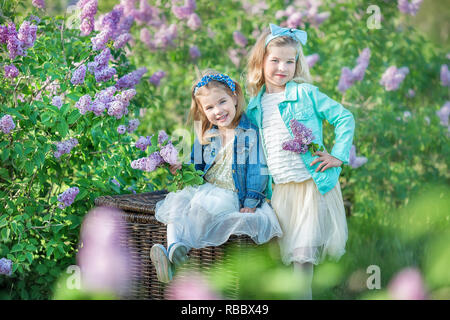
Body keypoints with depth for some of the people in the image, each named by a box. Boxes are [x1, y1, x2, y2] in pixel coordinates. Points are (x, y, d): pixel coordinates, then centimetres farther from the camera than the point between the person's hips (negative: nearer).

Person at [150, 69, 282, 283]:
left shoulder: (250, 133, -4)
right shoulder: (205, 135, 13)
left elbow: (257, 171, -5)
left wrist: (250, 204, -12)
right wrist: (182, 168, -1)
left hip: (231, 195, -6)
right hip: (203, 188, 6)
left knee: (205, 205, -35)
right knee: (177, 201, -24)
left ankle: (179, 249, -43)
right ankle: (173, 247, -42)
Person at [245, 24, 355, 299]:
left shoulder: (306, 93, -3)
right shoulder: (255, 106, 10)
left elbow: (344, 118, -1)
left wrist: (338, 155, -8)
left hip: (312, 183, -4)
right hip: (280, 189, 4)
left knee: (304, 250, -9)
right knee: (287, 250, 7)